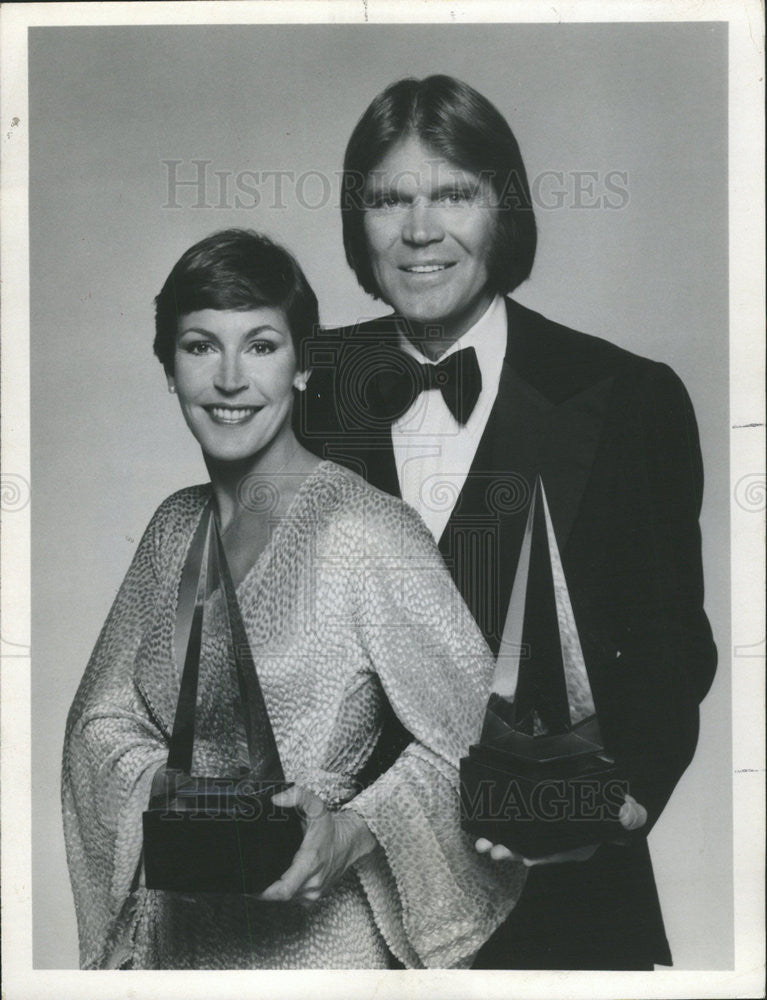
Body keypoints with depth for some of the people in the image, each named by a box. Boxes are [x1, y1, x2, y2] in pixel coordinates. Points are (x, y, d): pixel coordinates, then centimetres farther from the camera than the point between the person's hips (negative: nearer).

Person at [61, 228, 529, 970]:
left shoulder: (367, 531, -19)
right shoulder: (174, 526, 1)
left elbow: (477, 738, -15)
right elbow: (104, 715, 6)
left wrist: (354, 832, -26)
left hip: (312, 936, -5)